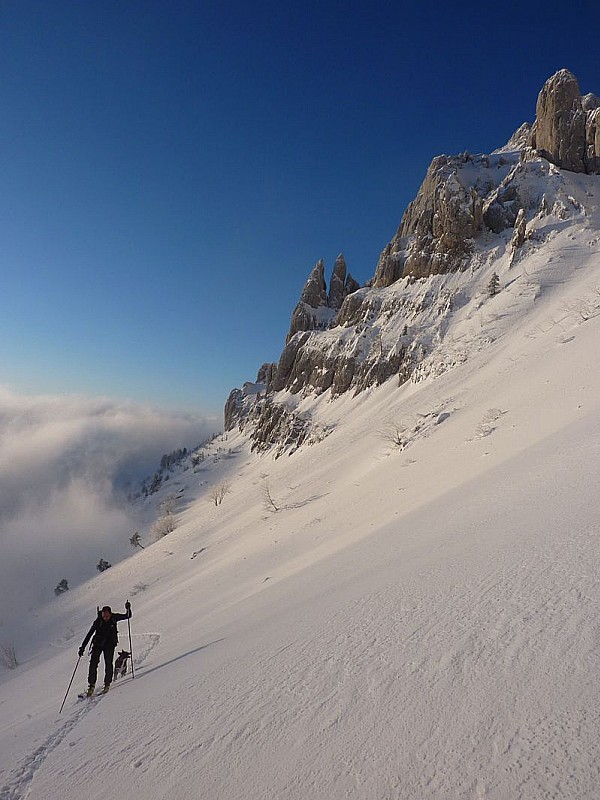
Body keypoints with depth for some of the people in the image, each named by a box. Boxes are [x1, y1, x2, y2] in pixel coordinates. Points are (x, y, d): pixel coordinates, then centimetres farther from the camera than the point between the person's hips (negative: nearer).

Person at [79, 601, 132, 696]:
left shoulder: (114, 618, -13)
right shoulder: (98, 621, -16)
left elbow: (128, 616, -4)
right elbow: (89, 634, -11)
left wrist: (128, 609, -22)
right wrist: (82, 647, -13)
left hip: (110, 645, 0)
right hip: (98, 644, 0)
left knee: (108, 664, -6)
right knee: (93, 663, -10)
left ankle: (107, 684, 11)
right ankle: (91, 685, 2)